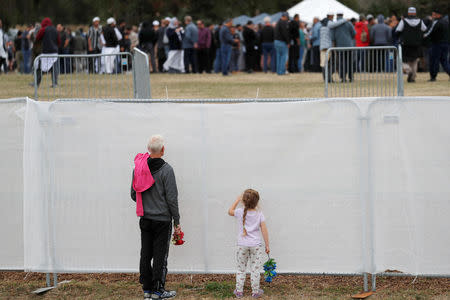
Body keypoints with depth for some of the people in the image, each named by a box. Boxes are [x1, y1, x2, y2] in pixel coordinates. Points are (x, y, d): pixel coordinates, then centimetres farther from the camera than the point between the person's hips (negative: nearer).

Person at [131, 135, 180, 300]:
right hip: (162, 219, -5)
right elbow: (171, 198, -13)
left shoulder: (138, 167, 3)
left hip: (144, 218, 5)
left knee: (146, 254, 11)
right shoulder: (166, 169, -13)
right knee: (160, 255, 1)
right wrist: (177, 222, -5)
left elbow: (133, 194, 10)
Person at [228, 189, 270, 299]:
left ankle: (239, 291, 16)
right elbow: (264, 230, -6)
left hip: (242, 245, 0)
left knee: (241, 269, 12)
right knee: (255, 269, 8)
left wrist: (237, 200, 23)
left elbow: (230, 211, 16)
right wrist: (267, 245, 1)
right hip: (256, 245, 0)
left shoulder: (240, 212, -7)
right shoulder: (259, 214, -6)